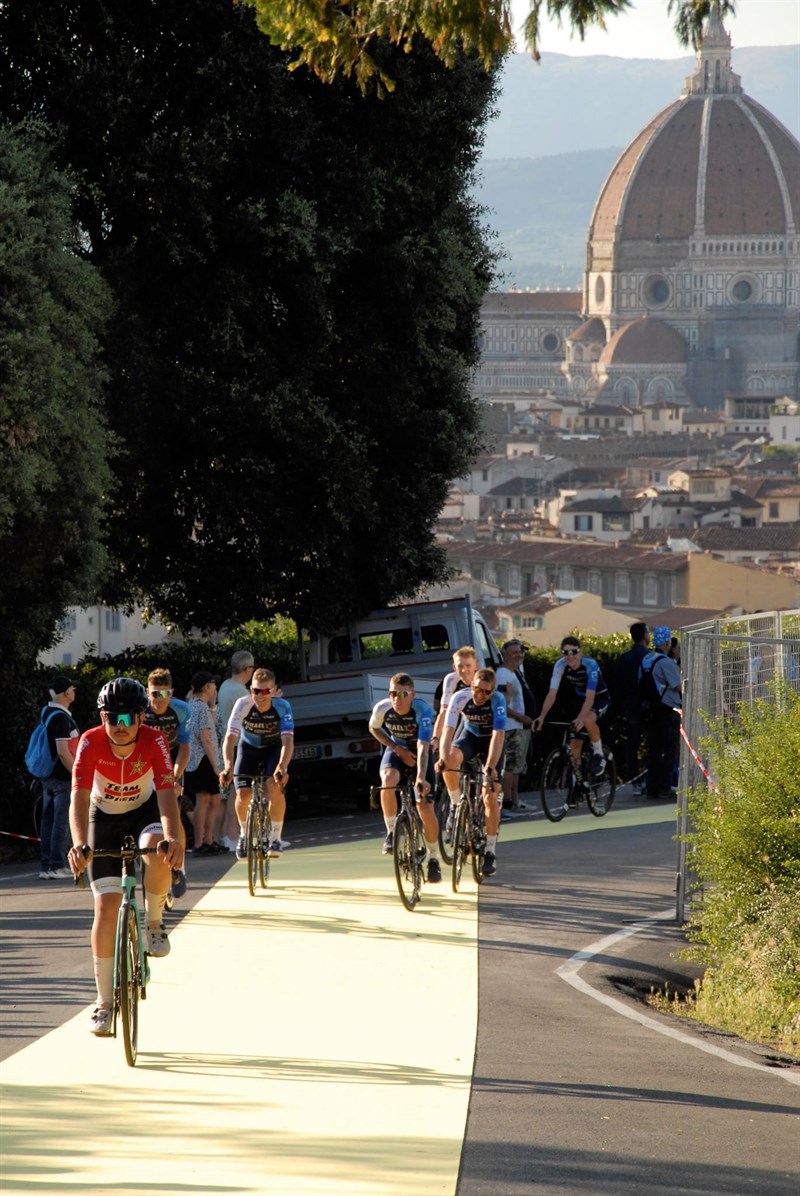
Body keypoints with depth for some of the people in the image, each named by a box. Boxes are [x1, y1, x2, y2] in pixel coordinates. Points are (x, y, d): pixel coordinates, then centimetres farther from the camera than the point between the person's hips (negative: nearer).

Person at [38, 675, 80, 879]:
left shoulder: (47, 713, 12)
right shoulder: (61, 718, -17)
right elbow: (63, 752, -22)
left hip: (48, 776, 9)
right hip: (62, 777, -9)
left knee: (48, 821, 10)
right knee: (62, 822, -6)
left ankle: (46, 865, 13)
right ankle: (57, 866, -6)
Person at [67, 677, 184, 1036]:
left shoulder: (154, 741, -26)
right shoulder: (91, 743, -27)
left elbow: (166, 792, -37)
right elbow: (79, 796, -36)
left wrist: (173, 837, -55)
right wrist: (80, 844, -54)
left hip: (144, 810, 0)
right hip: (104, 816, 0)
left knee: (157, 854, -36)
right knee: (107, 903, -10)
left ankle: (154, 922, -6)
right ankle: (104, 1002, -1)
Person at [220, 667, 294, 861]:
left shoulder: (282, 707, -29)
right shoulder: (243, 705, -28)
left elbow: (287, 741, -37)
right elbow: (230, 738, -35)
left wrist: (282, 767, -54)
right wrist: (228, 766, -51)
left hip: (273, 748, -1)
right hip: (248, 747, 1)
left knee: (275, 787, -26)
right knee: (243, 794, -16)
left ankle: (276, 838, -11)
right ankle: (244, 832, 15)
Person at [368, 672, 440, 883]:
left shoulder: (423, 710, -32)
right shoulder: (382, 708, -23)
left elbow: (423, 747, -39)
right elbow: (374, 729, 0)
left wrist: (421, 778, -51)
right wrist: (397, 748, -13)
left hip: (418, 753, -2)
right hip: (396, 750, 2)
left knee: (425, 807, -9)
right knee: (388, 780, -33)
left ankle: (433, 859, 11)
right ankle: (391, 832, -16)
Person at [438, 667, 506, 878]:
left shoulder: (497, 700, -30)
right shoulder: (460, 698, -26)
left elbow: (498, 736, -37)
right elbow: (448, 730, -32)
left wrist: (490, 767, -48)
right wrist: (443, 758, -49)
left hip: (491, 742, -1)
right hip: (469, 736, 2)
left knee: (490, 797, -12)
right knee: (450, 759, -34)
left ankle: (490, 852, -3)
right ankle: (457, 807, -13)